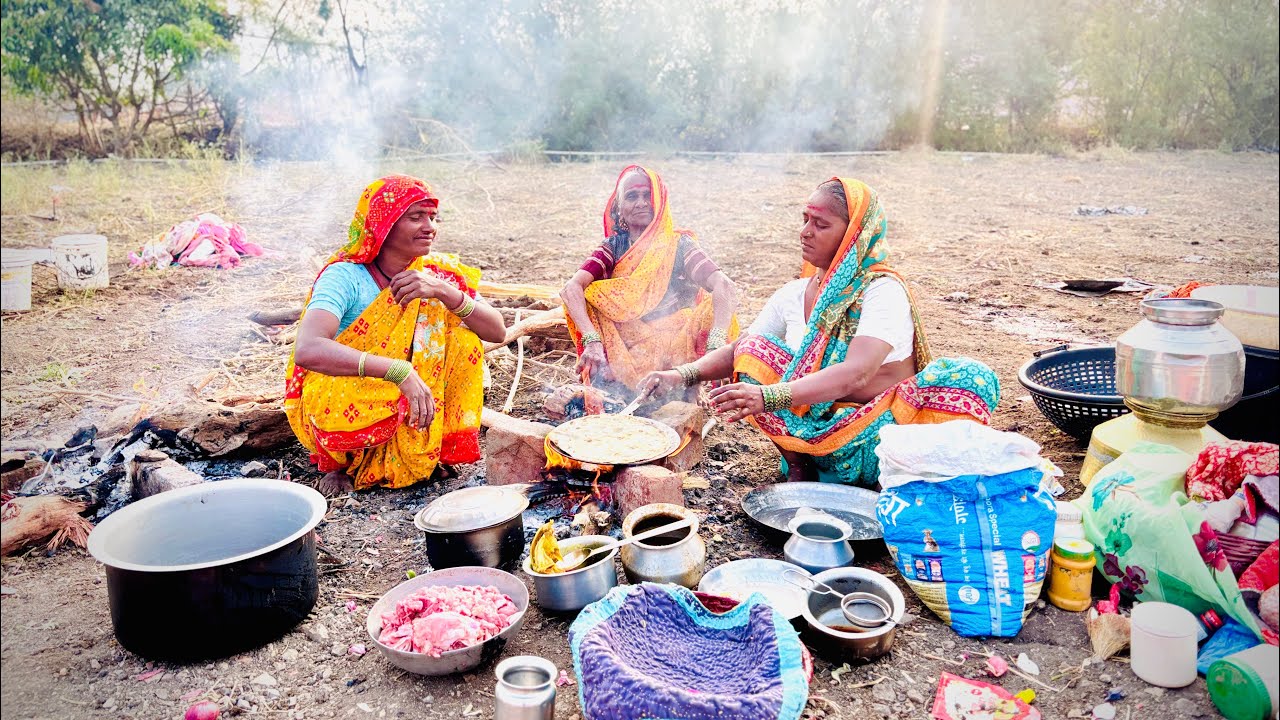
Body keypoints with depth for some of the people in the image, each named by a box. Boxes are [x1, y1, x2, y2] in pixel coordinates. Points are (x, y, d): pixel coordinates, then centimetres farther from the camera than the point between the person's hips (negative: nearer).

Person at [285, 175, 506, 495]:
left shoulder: (439, 273, -5)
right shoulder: (346, 276, -20)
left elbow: (497, 331, -13)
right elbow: (308, 350, -38)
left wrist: (445, 292, -29)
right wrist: (399, 372, -47)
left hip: (406, 403, 4)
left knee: (461, 331, -14)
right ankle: (340, 459, -1)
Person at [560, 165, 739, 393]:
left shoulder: (678, 244, -1)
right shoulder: (614, 247, 5)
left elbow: (723, 286, -19)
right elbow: (571, 289, -11)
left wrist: (717, 339, -38)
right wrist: (592, 340, -29)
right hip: (622, 352, 1)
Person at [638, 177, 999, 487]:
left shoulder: (884, 291, -17)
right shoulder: (793, 294, 2)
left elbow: (855, 374, -33)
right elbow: (736, 351, 4)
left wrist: (767, 397, -47)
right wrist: (683, 375, -17)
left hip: (878, 435, -4)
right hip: (816, 427, 5)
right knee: (755, 349, -14)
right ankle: (799, 469, -6)